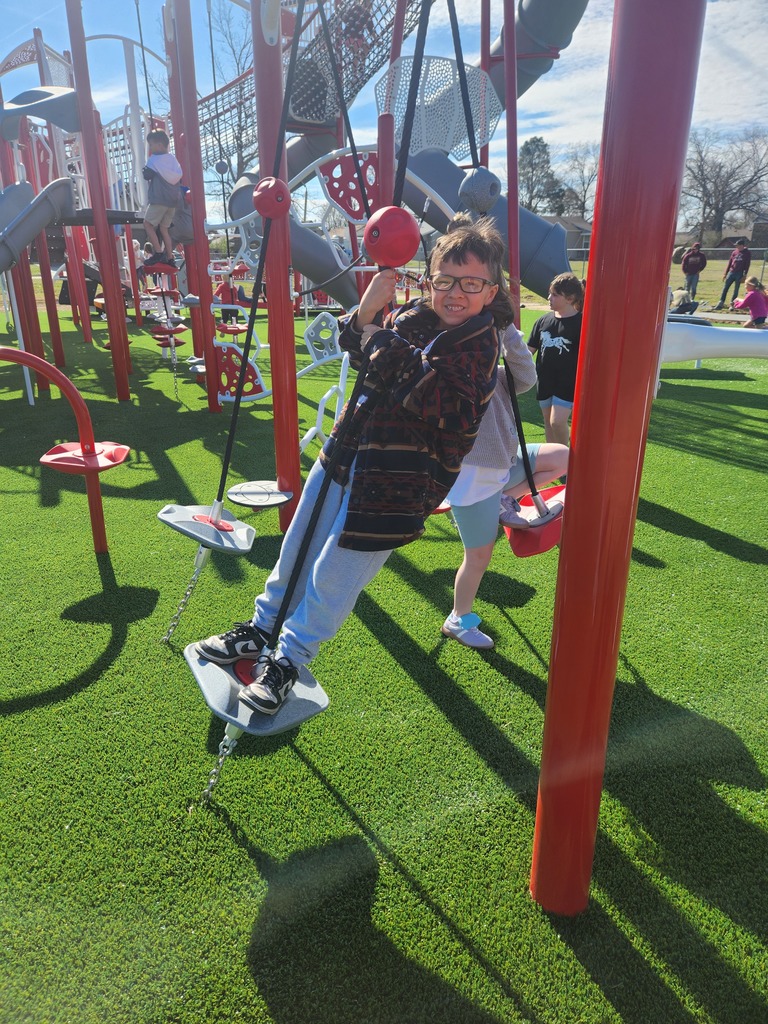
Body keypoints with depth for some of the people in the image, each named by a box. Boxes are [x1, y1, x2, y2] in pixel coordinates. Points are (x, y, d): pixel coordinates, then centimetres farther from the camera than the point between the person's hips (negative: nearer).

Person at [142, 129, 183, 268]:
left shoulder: (154, 159, -7)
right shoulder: (172, 159, 13)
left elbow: (147, 175, -6)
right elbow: (179, 177, 16)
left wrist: (145, 170, 11)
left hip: (159, 199, -7)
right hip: (172, 200, 7)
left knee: (148, 224, -1)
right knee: (164, 228, 12)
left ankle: (159, 253, -12)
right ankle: (169, 258, 8)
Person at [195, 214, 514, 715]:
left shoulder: (480, 344, -13)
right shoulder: (416, 314, 3)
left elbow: (443, 405, -29)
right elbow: (355, 347, 11)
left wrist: (381, 341, -23)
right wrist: (366, 312, -12)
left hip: (394, 485, -7)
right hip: (346, 452, 7)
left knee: (333, 576, 4)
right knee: (299, 549, 20)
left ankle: (287, 660, 29)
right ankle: (261, 629, 44)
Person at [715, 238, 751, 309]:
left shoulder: (747, 253, -1)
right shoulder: (735, 252, 9)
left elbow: (747, 265, -4)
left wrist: (744, 276, -10)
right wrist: (725, 273, 9)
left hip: (739, 274, -4)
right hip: (731, 273, 4)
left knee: (736, 290, 0)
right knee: (725, 288, -1)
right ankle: (721, 303, 1)